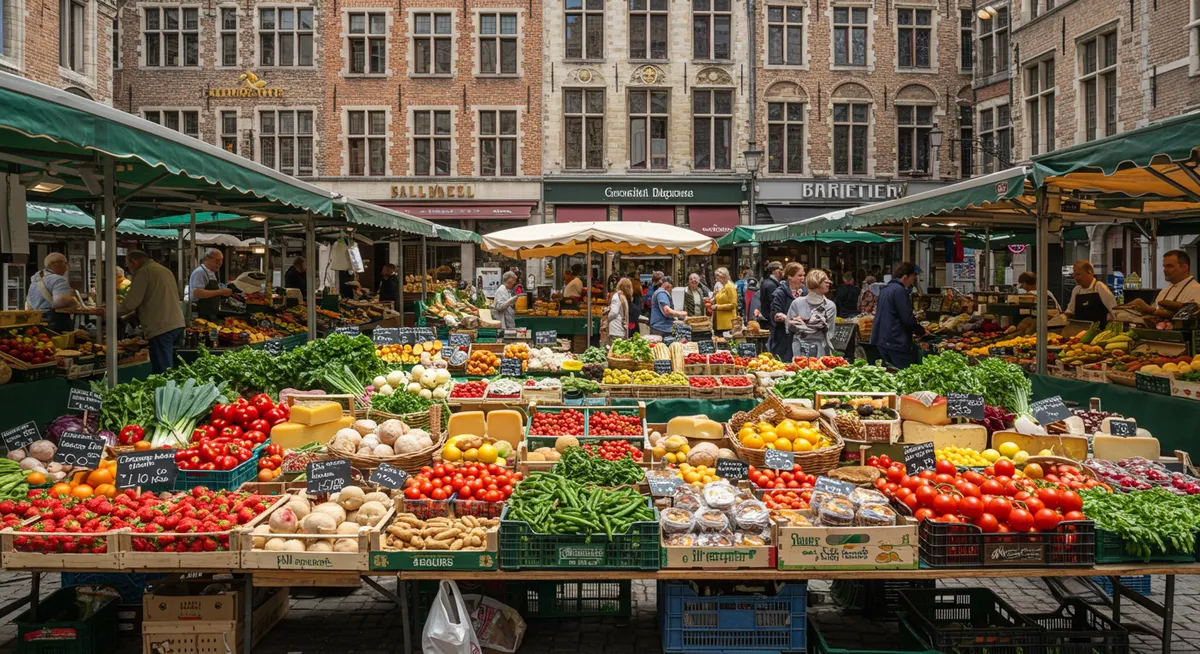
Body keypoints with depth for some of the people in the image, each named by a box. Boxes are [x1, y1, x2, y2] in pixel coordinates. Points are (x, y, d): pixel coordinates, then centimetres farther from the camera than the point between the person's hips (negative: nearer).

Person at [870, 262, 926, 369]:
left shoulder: (885, 289, 15)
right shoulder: (899, 290, -15)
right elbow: (908, 319, -16)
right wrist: (921, 331, 1)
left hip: (882, 340, 10)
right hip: (897, 343, -10)